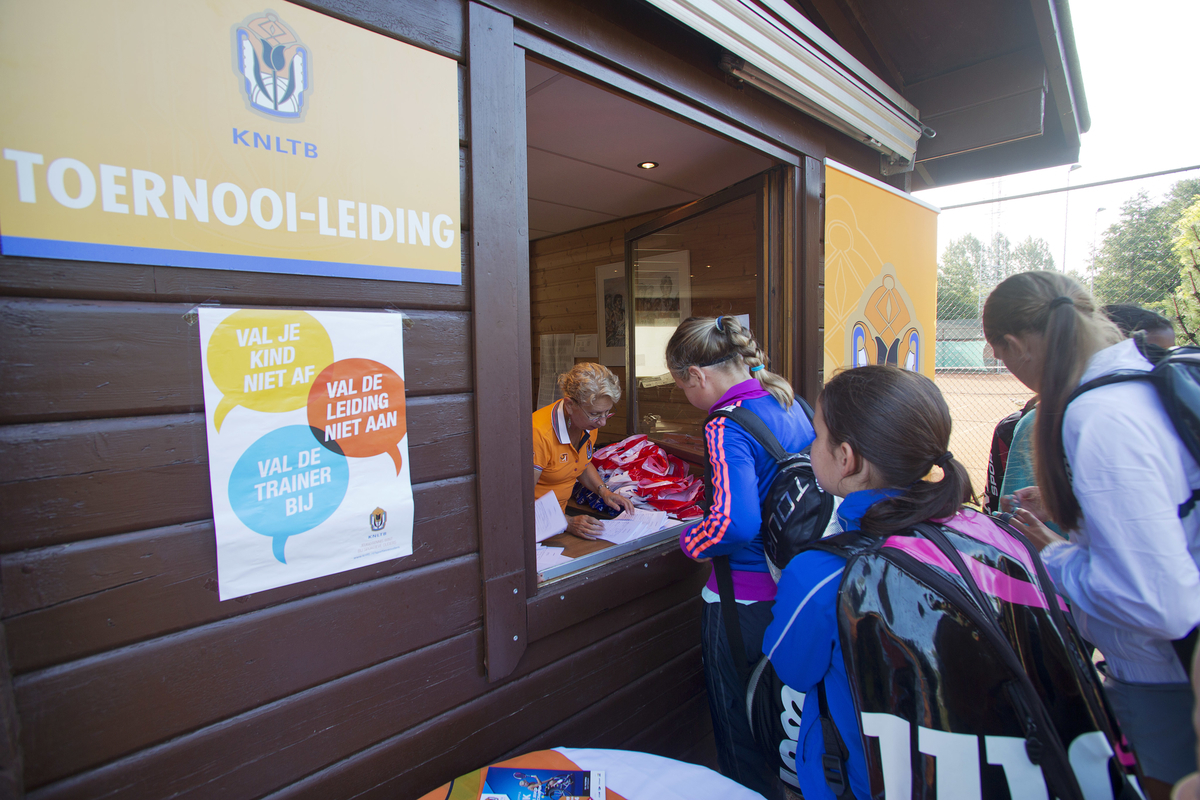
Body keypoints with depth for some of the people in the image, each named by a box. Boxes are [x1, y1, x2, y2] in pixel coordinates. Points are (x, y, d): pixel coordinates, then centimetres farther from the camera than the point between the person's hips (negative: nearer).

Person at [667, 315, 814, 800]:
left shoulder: (726, 427, -23)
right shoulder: (793, 405, 2)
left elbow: (734, 522, -34)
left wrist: (690, 542, -15)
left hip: (746, 601, -8)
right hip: (796, 589, 8)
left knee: (740, 741, 15)